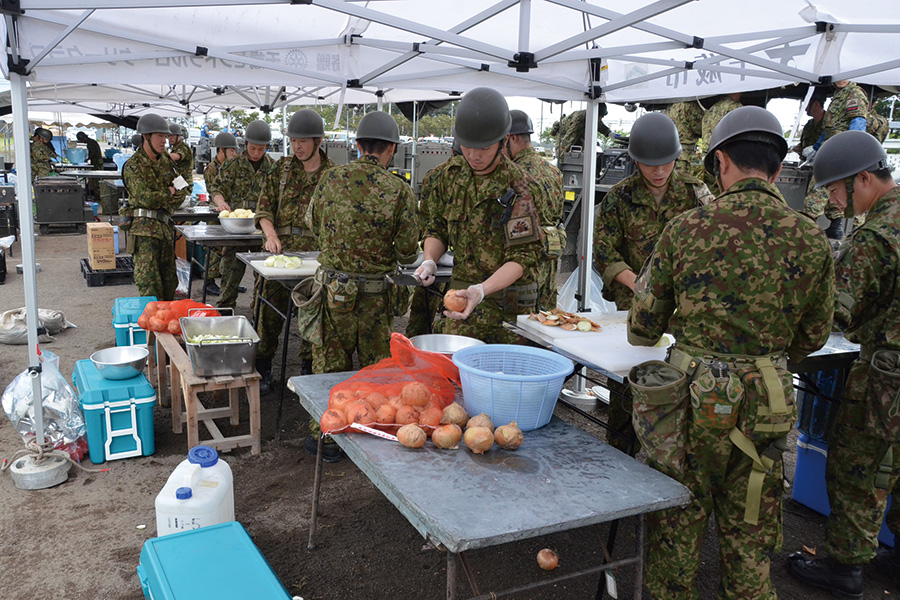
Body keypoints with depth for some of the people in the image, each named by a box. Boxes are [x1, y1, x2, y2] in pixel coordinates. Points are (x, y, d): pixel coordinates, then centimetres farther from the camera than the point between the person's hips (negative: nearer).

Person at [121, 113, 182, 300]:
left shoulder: (166, 160, 12)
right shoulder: (133, 166, -8)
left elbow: (180, 189, 16)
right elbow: (145, 197, -18)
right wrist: (169, 192, -3)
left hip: (165, 226, 7)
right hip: (144, 229, -7)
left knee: (169, 280, 12)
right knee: (149, 283, -9)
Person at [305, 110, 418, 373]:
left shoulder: (330, 178, -3)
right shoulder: (399, 190, -10)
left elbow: (312, 224, 12)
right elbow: (407, 252, -7)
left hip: (331, 289, 3)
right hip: (373, 295, -2)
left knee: (329, 370, 13)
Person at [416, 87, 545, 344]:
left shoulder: (518, 186, -14)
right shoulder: (451, 174, 5)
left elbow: (523, 255, -17)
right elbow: (437, 228, 14)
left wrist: (482, 290, -31)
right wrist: (429, 261, -7)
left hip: (508, 300, -5)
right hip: (460, 292, 5)